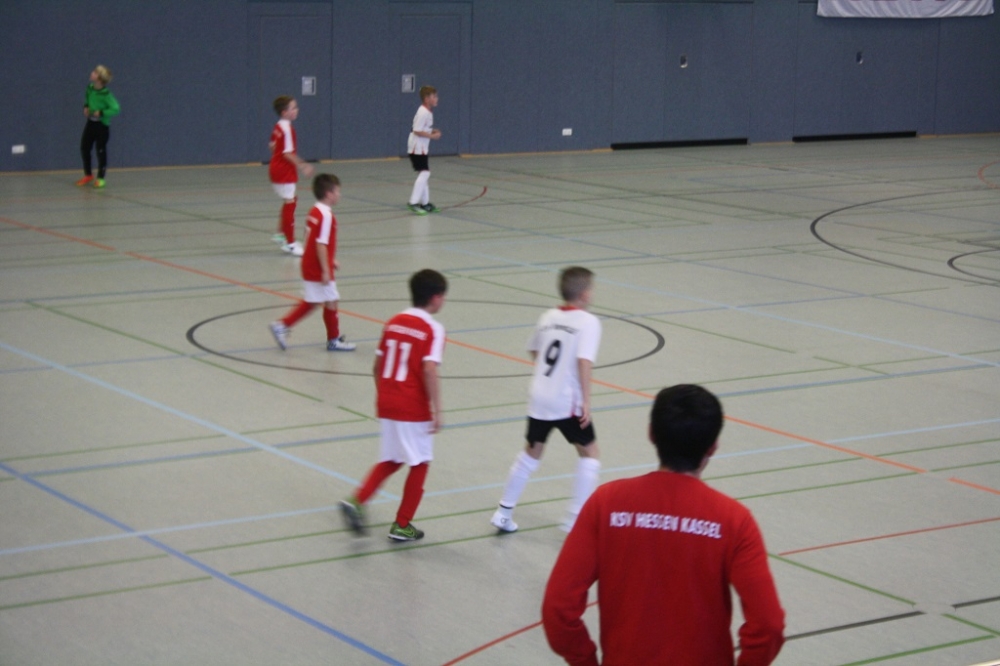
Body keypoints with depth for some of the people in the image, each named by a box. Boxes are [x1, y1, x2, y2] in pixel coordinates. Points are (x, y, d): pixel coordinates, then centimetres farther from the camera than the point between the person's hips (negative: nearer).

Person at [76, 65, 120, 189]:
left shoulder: (106, 94, -24)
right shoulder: (90, 87, -4)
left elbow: (116, 109, -26)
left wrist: (101, 113, -26)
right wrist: (86, 107, 1)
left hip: (102, 125, -7)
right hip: (90, 122, 7)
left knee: (101, 151, 2)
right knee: (84, 148, 11)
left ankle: (100, 178, 17)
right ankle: (88, 175, 28)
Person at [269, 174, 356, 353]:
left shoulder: (314, 212, 8)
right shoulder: (326, 215, -21)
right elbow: (321, 245, -24)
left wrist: (330, 261, 22)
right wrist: (326, 270, -22)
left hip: (310, 266, 9)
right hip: (318, 269, -9)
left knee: (310, 302, 18)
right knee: (331, 301, 5)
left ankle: (282, 326, 15)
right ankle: (333, 340, 17)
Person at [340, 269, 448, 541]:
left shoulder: (393, 322, 8)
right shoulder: (433, 329, -10)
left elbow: (377, 367, 11)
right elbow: (429, 371, -22)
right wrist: (436, 411, -17)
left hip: (386, 404, 6)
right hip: (414, 409, -6)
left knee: (390, 460, 21)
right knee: (419, 464, 11)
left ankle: (357, 501, 1)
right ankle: (402, 525, 14)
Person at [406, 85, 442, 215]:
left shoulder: (428, 112, 12)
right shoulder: (423, 113, -19)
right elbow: (417, 131, -23)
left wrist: (432, 131, 6)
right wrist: (432, 136, -19)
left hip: (422, 148, 11)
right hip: (417, 147, -11)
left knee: (424, 174, 15)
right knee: (424, 173, -17)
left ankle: (425, 203, 22)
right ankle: (413, 202, -20)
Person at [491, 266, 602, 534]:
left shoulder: (548, 317, 10)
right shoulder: (588, 322, -10)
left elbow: (534, 351, 23)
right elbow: (584, 361, -21)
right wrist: (586, 401, -20)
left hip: (539, 397, 6)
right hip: (568, 401, -6)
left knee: (531, 452, 22)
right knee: (590, 454, 8)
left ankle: (504, 512, 24)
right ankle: (575, 519, 1)